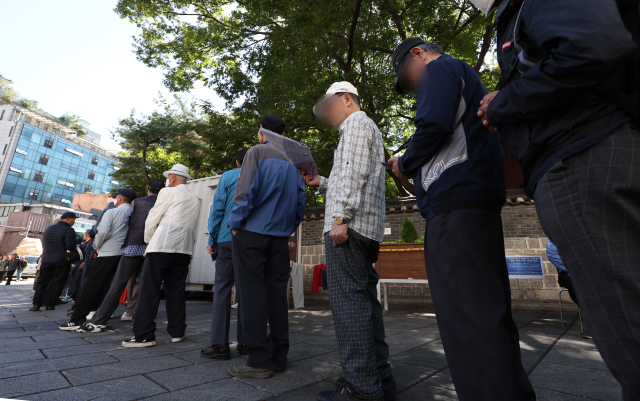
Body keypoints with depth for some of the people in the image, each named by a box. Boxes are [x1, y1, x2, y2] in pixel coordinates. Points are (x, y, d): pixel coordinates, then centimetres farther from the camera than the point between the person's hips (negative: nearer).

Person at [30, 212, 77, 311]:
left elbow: (44, 244, 22)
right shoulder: (68, 230, -10)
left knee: (42, 282, 12)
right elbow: (71, 247, -18)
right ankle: (50, 304, 4)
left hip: (46, 260, 6)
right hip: (61, 261, -6)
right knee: (58, 283, 4)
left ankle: (36, 304, 5)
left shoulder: (48, 229, 15)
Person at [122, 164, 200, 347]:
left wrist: (148, 240, 17)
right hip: (184, 250, 6)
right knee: (176, 291, 10)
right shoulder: (195, 200, 16)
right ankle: (177, 332, 14)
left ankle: (144, 335, 1)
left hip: (162, 246, -6)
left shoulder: (168, 192, 0)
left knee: (149, 290, 0)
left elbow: (152, 220, 0)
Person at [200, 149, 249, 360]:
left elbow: (217, 208, 1)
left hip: (228, 238, -2)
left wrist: (212, 238, 5)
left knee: (222, 288, 1)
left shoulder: (228, 177, 6)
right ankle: (245, 342, 12)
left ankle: (219, 344, 0)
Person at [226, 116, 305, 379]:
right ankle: (279, 356, 16)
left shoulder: (257, 152, -2)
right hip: (280, 236, 5)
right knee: (277, 291, 9)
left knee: (252, 293, -1)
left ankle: (259, 361, 3)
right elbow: (300, 199, 11)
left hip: (252, 231, -5)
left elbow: (246, 190, -12)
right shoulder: (294, 161, 12)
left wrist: (236, 223, -3)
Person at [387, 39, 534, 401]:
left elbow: (434, 125, -15)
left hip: (456, 200, -11)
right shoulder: (468, 76, 33)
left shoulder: (440, 69, 4)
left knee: (465, 316, -11)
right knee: (489, 309, 13)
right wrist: (415, 164, 21)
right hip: (481, 199, 11)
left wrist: (405, 164, 1)